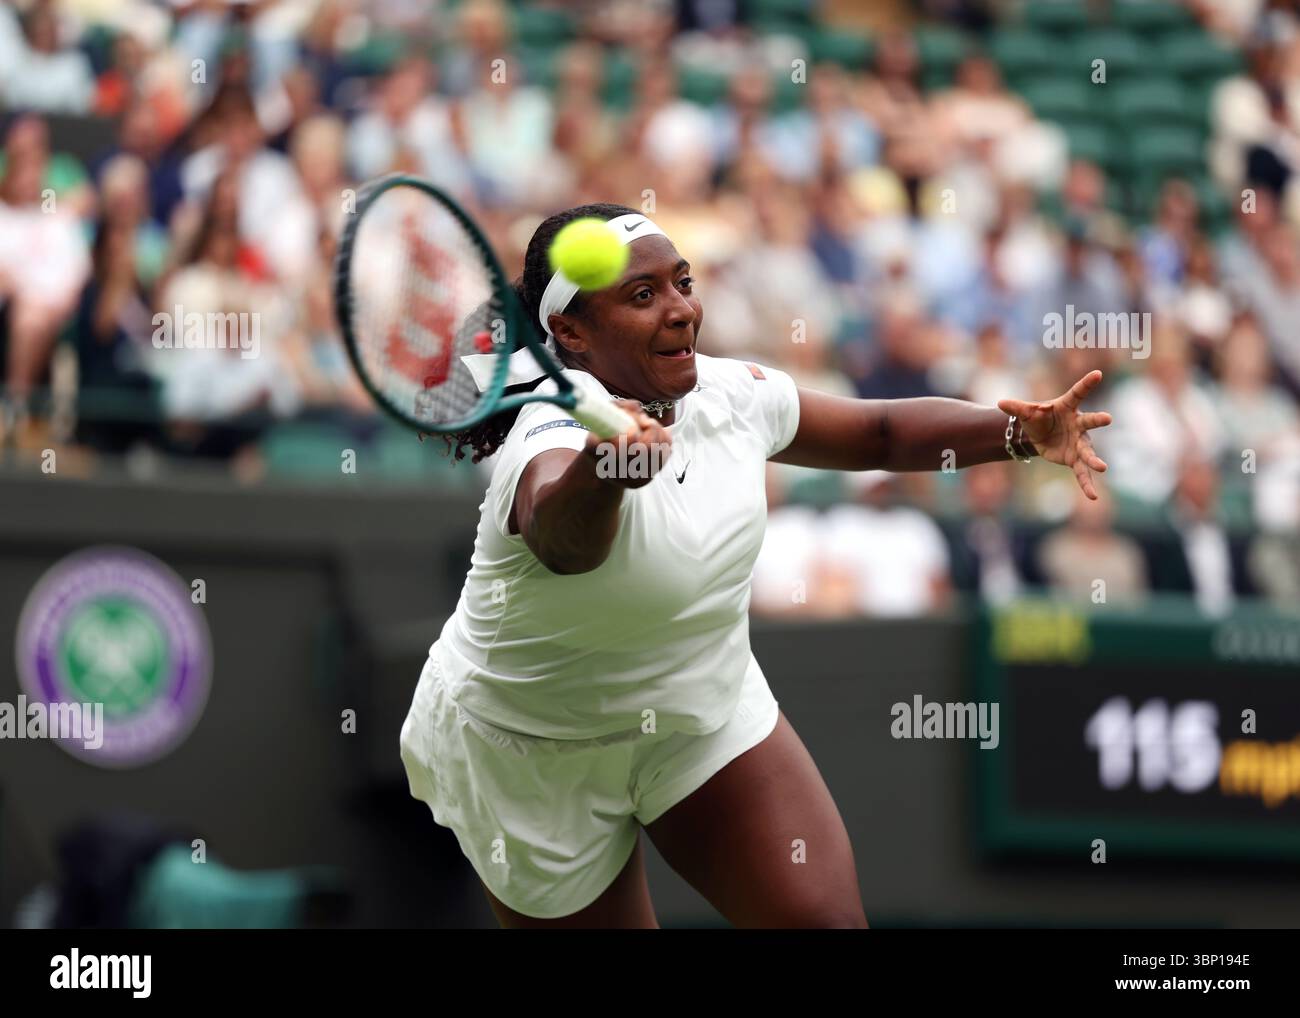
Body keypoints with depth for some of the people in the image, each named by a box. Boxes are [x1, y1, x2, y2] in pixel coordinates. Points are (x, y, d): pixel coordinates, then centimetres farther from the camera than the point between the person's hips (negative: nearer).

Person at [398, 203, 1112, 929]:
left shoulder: (731, 393, -10)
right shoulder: (557, 436, -33)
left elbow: (882, 432, 6)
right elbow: (563, 539, -57)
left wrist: (1021, 431, -11)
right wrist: (600, 470, -80)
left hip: (710, 715, 6)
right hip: (538, 759, -6)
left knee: (826, 915, -8)